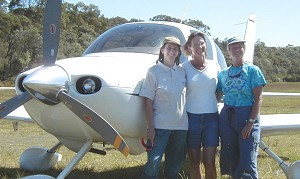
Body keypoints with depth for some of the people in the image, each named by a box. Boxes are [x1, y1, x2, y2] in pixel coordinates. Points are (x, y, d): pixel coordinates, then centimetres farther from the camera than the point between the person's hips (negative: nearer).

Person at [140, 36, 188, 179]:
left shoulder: (182, 72, 7)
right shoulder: (153, 72, -5)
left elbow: (185, 97, 14)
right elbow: (148, 101, -7)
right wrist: (150, 127, -12)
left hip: (181, 125, 4)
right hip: (160, 126, -4)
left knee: (174, 164, 13)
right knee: (153, 162, -7)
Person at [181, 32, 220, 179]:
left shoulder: (214, 66, 4)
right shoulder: (185, 67, -2)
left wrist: (212, 102, 2)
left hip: (211, 118, 1)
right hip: (192, 117, -1)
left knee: (209, 163, -2)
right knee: (194, 162, 7)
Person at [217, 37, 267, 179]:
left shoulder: (252, 70, -1)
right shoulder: (223, 73, 11)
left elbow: (258, 99, -6)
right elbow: (217, 97, 14)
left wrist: (250, 122, -15)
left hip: (247, 116, -4)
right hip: (227, 118, 4)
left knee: (248, 162, -9)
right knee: (230, 158, 10)